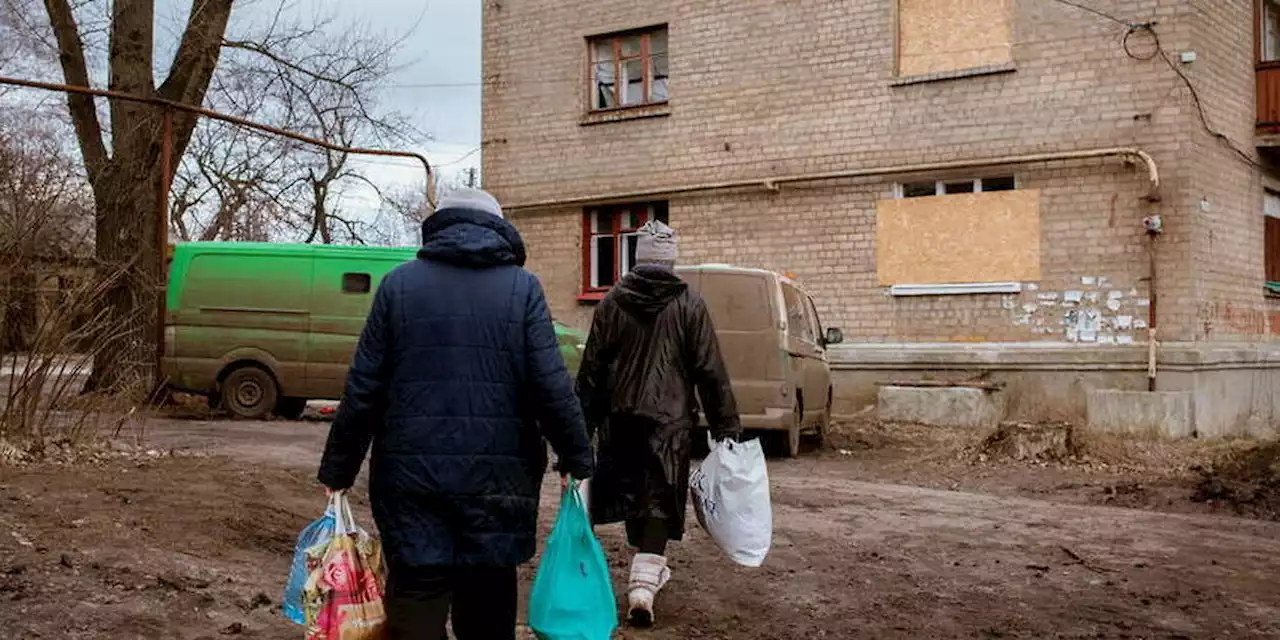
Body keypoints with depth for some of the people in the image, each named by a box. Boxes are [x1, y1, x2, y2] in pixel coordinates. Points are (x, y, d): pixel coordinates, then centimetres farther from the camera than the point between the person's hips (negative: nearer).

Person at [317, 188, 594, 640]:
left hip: (411, 473, 0)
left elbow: (363, 389, 2)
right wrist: (577, 461, 4)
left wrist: (338, 470, 9)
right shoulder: (522, 287, 2)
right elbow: (552, 387, -6)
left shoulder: (399, 283, 4)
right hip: (496, 477, 0)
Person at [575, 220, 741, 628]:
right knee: (659, 501, -1)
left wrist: (583, 422, 10)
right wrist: (726, 426, -1)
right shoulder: (689, 306, -5)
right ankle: (644, 583, -11)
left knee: (631, 494, 18)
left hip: (620, 419, 3)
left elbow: (591, 368, 4)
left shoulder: (612, 303, 2)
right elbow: (710, 371, -6)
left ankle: (648, 571, 31)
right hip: (670, 420, -3)